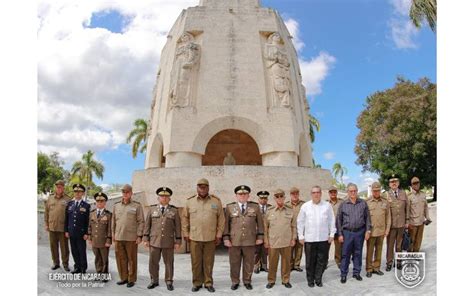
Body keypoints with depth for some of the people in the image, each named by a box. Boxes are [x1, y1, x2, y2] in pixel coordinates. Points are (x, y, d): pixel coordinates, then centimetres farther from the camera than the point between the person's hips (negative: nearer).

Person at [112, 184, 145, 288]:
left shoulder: (137, 205, -3)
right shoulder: (116, 205, 10)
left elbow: (141, 222, -5)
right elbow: (113, 221, 15)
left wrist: (139, 236, -10)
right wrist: (113, 234, 11)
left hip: (131, 238, -4)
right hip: (118, 237, 4)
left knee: (132, 260, 4)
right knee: (121, 259, 9)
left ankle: (131, 280, 15)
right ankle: (124, 278, 23)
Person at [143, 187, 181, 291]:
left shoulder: (174, 210, 2)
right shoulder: (152, 209, 5)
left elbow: (178, 227, 2)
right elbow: (147, 225, 6)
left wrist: (178, 241, -2)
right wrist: (146, 239, 1)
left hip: (169, 242, -1)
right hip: (154, 241, 1)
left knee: (169, 263, 5)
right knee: (153, 262, 6)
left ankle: (169, 282, 17)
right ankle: (154, 281, 22)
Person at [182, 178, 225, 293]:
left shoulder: (216, 201, 2)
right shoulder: (190, 201, 3)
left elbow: (221, 219, 4)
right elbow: (185, 218, 8)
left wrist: (219, 235, 1)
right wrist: (186, 234, 5)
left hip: (211, 238, 0)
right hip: (194, 238, 0)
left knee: (208, 262, 6)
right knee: (196, 262, 7)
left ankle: (208, 283, 19)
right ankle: (197, 283, 20)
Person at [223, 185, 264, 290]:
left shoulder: (255, 206, 4)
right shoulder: (229, 207, 3)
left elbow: (260, 223, 8)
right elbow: (226, 223, 3)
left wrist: (260, 236, 3)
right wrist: (226, 238, -2)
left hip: (250, 241, 1)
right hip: (234, 241, 0)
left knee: (249, 263, 10)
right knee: (234, 263, 7)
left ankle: (247, 281, 26)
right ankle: (235, 282, 24)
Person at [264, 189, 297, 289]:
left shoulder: (290, 211, 3)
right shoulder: (270, 211, 1)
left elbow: (294, 226, 7)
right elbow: (265, 227, 4)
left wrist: (293, 238, 3)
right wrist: (266, 240, 1)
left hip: (287, 242, 1)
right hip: (273, 242, -1)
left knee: (286, 262, 9)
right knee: (272, 262, 6)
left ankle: (285, 280, 24)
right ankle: (271, 280, 21)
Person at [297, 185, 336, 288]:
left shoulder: (327, 205, 3)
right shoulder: (305, 206, 1)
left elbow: (332, 221, 6)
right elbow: (300, 222, 4)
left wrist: (332, 234, 3)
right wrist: (301, 236, 1)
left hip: (324, 238, 1)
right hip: (309, 239, -1)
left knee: (322, 260, 7)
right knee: (310, 261, 7)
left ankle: (318, 279, 23)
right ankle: (310, 280, 22)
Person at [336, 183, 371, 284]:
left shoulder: (363, 203, 4)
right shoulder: (343, 204, 0)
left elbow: (367, 217, 7)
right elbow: (338, 220, 2)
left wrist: (368, 230, 0)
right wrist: (340, 234, -2)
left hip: (360, 232, 1)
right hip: (347, 232, -1)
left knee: (358, 253, 11)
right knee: (345, 254, 2)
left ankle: (356, 272, 24)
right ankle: (343, 274, 12)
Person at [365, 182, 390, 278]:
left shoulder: (385, 202, 4)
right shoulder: (367, 202, -5)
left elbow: (388, 217, 8)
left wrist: (387, 229, 4)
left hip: (381, 231, 3)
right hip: (371, 231, -3)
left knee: (379, 250, 11)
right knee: (370, 251, 4)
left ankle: (376, 267, 23)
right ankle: (369, 269, 14)